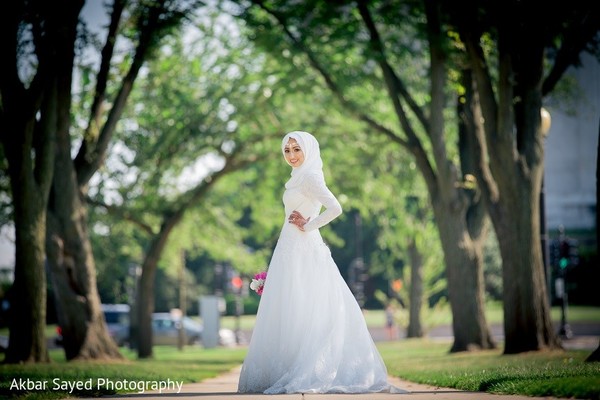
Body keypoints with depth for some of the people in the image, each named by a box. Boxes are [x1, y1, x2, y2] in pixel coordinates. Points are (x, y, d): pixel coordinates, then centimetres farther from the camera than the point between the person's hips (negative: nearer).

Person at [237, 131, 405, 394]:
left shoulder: (310, 176, -10)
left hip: (303, 251, -10)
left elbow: (334, 208, -23)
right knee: (289, 314, 7)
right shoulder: (299, 177, 19)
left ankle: (305, 376, -7)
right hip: (292, 250, 10)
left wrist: (307, 225, -14)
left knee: (301, 312, -9)